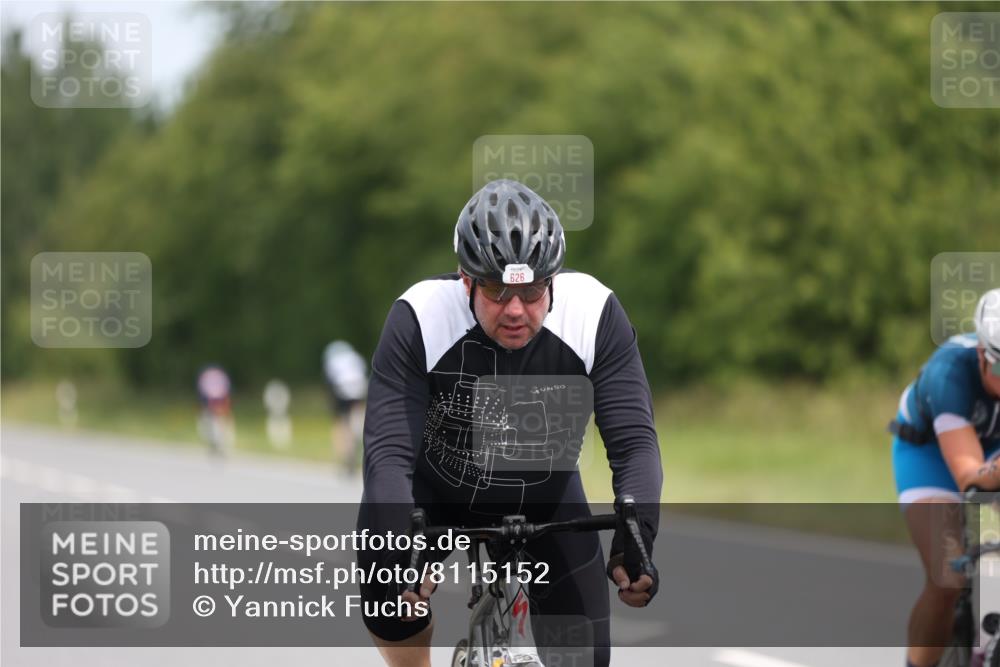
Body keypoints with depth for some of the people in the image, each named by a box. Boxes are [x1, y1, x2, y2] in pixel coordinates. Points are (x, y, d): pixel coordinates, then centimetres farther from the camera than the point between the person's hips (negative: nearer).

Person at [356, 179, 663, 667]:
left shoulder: (595, 315, -27)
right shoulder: (418, 319, -30)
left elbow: (634, 442, -27)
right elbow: (388, 453, -35)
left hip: (545, 500, 2)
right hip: (436, 494, -1)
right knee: (387, 585, -30)